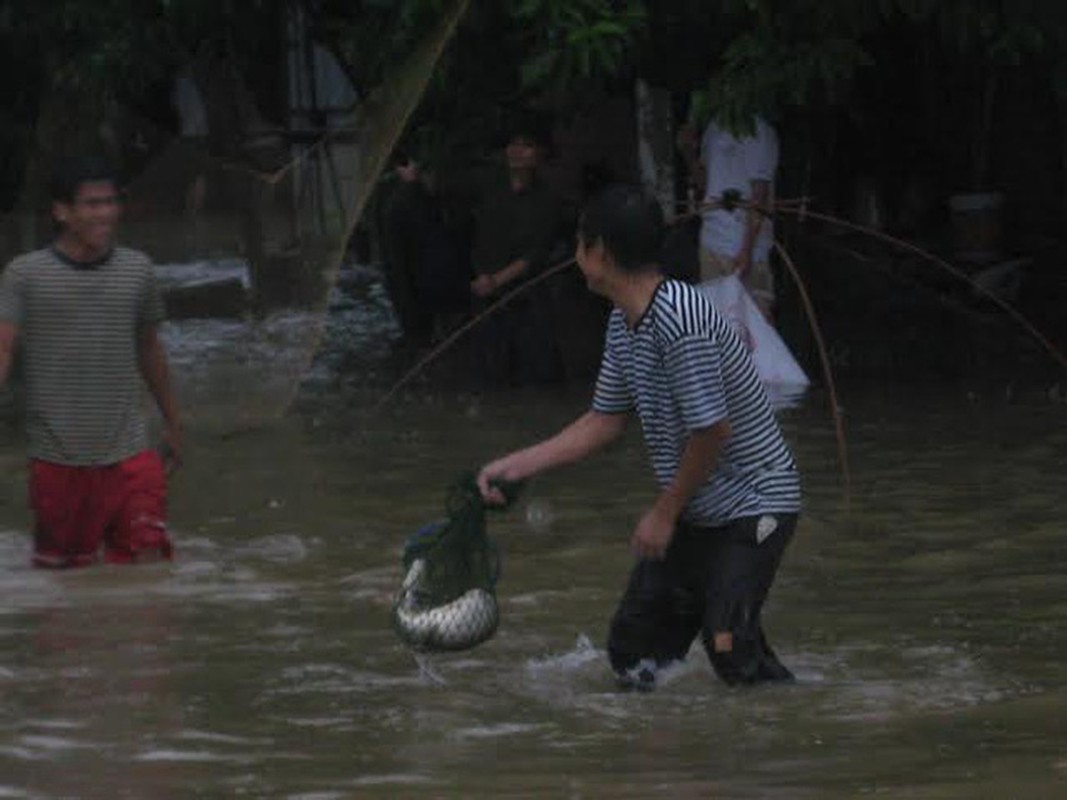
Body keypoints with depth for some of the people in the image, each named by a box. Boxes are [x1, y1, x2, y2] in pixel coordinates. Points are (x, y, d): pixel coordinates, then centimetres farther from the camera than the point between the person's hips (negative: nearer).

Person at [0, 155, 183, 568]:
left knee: (146, 559, -8)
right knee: (60, 567, 6)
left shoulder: (136, 270, 6)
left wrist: (172, 423, 28)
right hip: (57, 457, -2)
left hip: (128, 456, 2)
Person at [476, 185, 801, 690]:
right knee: (633, 649, 6)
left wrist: (665, 513, -13)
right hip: (696, 511, 9)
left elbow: (712, 429, -25)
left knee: (729, 647, -21)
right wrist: (515, 466, 9)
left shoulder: (679, 320, -26)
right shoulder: (623, 323, 4)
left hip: (754, 505, -9)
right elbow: (605, 421, 14)